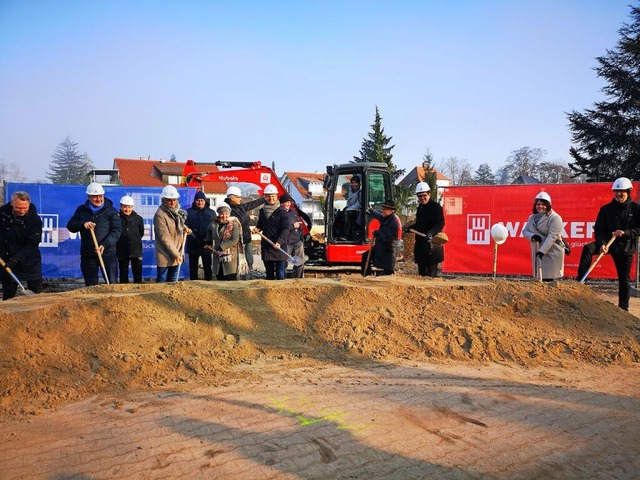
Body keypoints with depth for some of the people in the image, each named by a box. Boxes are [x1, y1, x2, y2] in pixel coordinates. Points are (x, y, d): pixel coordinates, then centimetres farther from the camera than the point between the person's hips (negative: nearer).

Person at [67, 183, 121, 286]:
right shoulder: (81, 210, 13)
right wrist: (82, 224, -11)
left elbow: (116, 231, -4)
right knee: (90, 286, 9)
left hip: (108, 253, -3)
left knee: (112, 284, -7)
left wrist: (105, 245, -18)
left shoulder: (111, 211, 3)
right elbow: (70, 226, 11)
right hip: (87, 254, 3)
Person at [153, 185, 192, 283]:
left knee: (173, 281, 14)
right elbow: (165, 238, -19)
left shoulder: (176, 211, 6)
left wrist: (185, 228, 0)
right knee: (162, 281, -1)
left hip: (177, 254, 7)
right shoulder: (160, 215, -17)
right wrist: (175, 254, -19)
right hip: (165, 256, -7)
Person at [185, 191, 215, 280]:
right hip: (193, 245, -1)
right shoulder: (189, 212, 3)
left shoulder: (211, 213, 8)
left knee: (208, 267, 7)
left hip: (207, 245, 1)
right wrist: (194, 238, -18)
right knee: (193, 268, 7)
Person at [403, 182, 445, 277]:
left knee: (431, 272, -9)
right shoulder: (420, 207, 17)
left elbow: (440, 224, -19)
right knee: (421, 272, 14)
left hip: (432, 244, -9)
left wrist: (431, 233, -35)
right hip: (420, 243, 9)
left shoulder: (436, 206, -9)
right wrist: (409, 228, 12)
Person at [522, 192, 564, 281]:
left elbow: (552, 236, -18)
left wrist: (542, 250, -25)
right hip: (537, 253, 6)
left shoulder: (554, 218, -10)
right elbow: (525, 231, 9)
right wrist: (533, 236, -14)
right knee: (540, 278, 8)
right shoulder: (532, 217, 12)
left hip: (552, 253, -6)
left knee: (549, 279, -7)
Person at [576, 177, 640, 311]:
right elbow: (599, 229, -4)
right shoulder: (606, 209, 2)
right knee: (587, 249, -27)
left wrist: (625, 233, -20)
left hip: (626, 247, -1)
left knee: (624, 279, 5)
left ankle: (623, 307, 18)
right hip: (608, 242, 1)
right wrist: (602, 243, -21)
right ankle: (579, 282, -31)